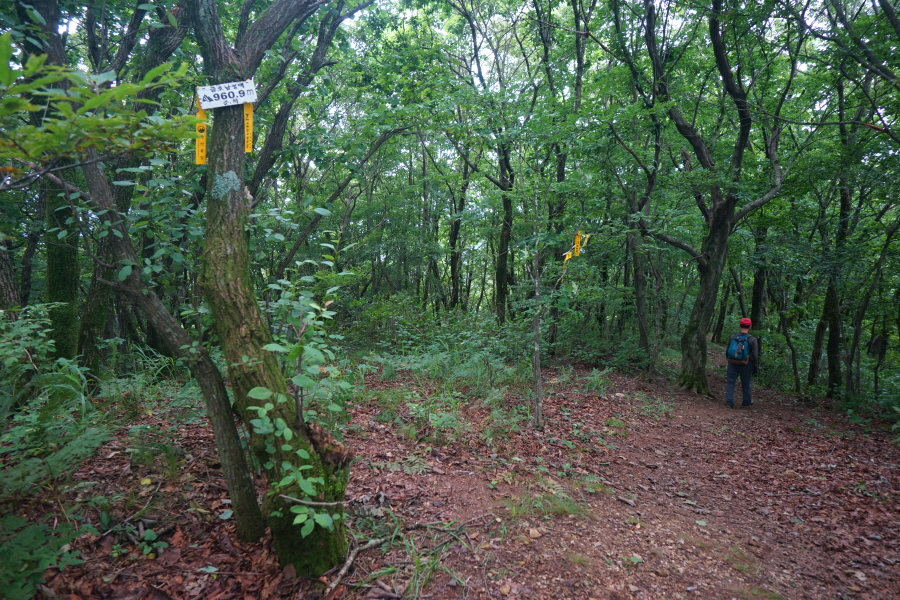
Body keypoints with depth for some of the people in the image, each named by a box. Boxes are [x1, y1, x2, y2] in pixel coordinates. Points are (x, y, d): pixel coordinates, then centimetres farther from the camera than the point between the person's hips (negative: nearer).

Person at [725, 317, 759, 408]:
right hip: (745, 365, -1)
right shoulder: (752, 340, -10)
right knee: (746, 384, 14)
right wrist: (755, 368, 3)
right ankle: (747, 401, 27)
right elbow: (755, 356, -7)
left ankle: (729, 401, 1)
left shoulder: (733, 337, -4)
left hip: (733, 364, 1)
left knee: (731, 382, 6)